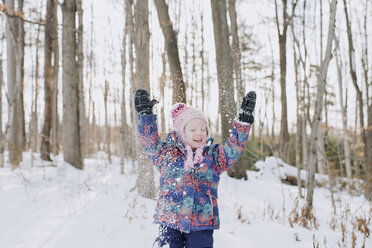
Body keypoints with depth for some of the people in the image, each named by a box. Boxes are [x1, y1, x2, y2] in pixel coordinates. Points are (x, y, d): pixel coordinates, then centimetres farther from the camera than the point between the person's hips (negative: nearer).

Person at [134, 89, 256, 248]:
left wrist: (243, 120, -6)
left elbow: (235, 147, 2)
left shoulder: (214, 157, 11)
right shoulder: (167, 154, 7)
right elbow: (150, 142, -1)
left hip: (202, 225, 1)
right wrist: (145, 114, -10)